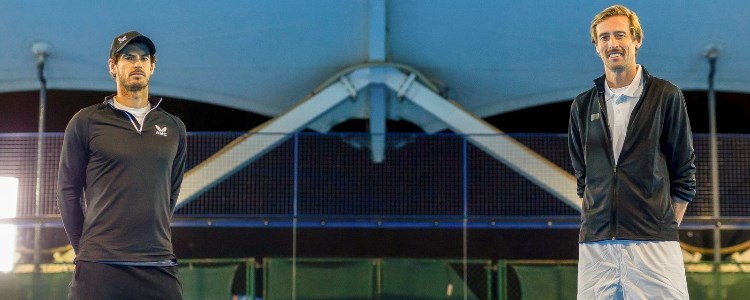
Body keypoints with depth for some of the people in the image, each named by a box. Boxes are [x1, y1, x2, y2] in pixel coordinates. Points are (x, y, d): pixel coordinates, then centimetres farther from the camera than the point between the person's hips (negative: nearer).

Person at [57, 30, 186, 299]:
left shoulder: (173, 128, 13)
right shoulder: (86, 122, 4)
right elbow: (68, 192, 5)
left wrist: (154, 241, 13)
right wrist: (86, 250, 5)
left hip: (160, 268, 3)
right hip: (99, 268, -3)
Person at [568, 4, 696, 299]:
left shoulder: (666, 96, 4)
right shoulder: (582, 106, 13)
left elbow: (684, 175, 5)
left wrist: (666, 229, 1)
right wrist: (594, 220, 9)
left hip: (653, 242, -3)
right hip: (594, 243, 3)